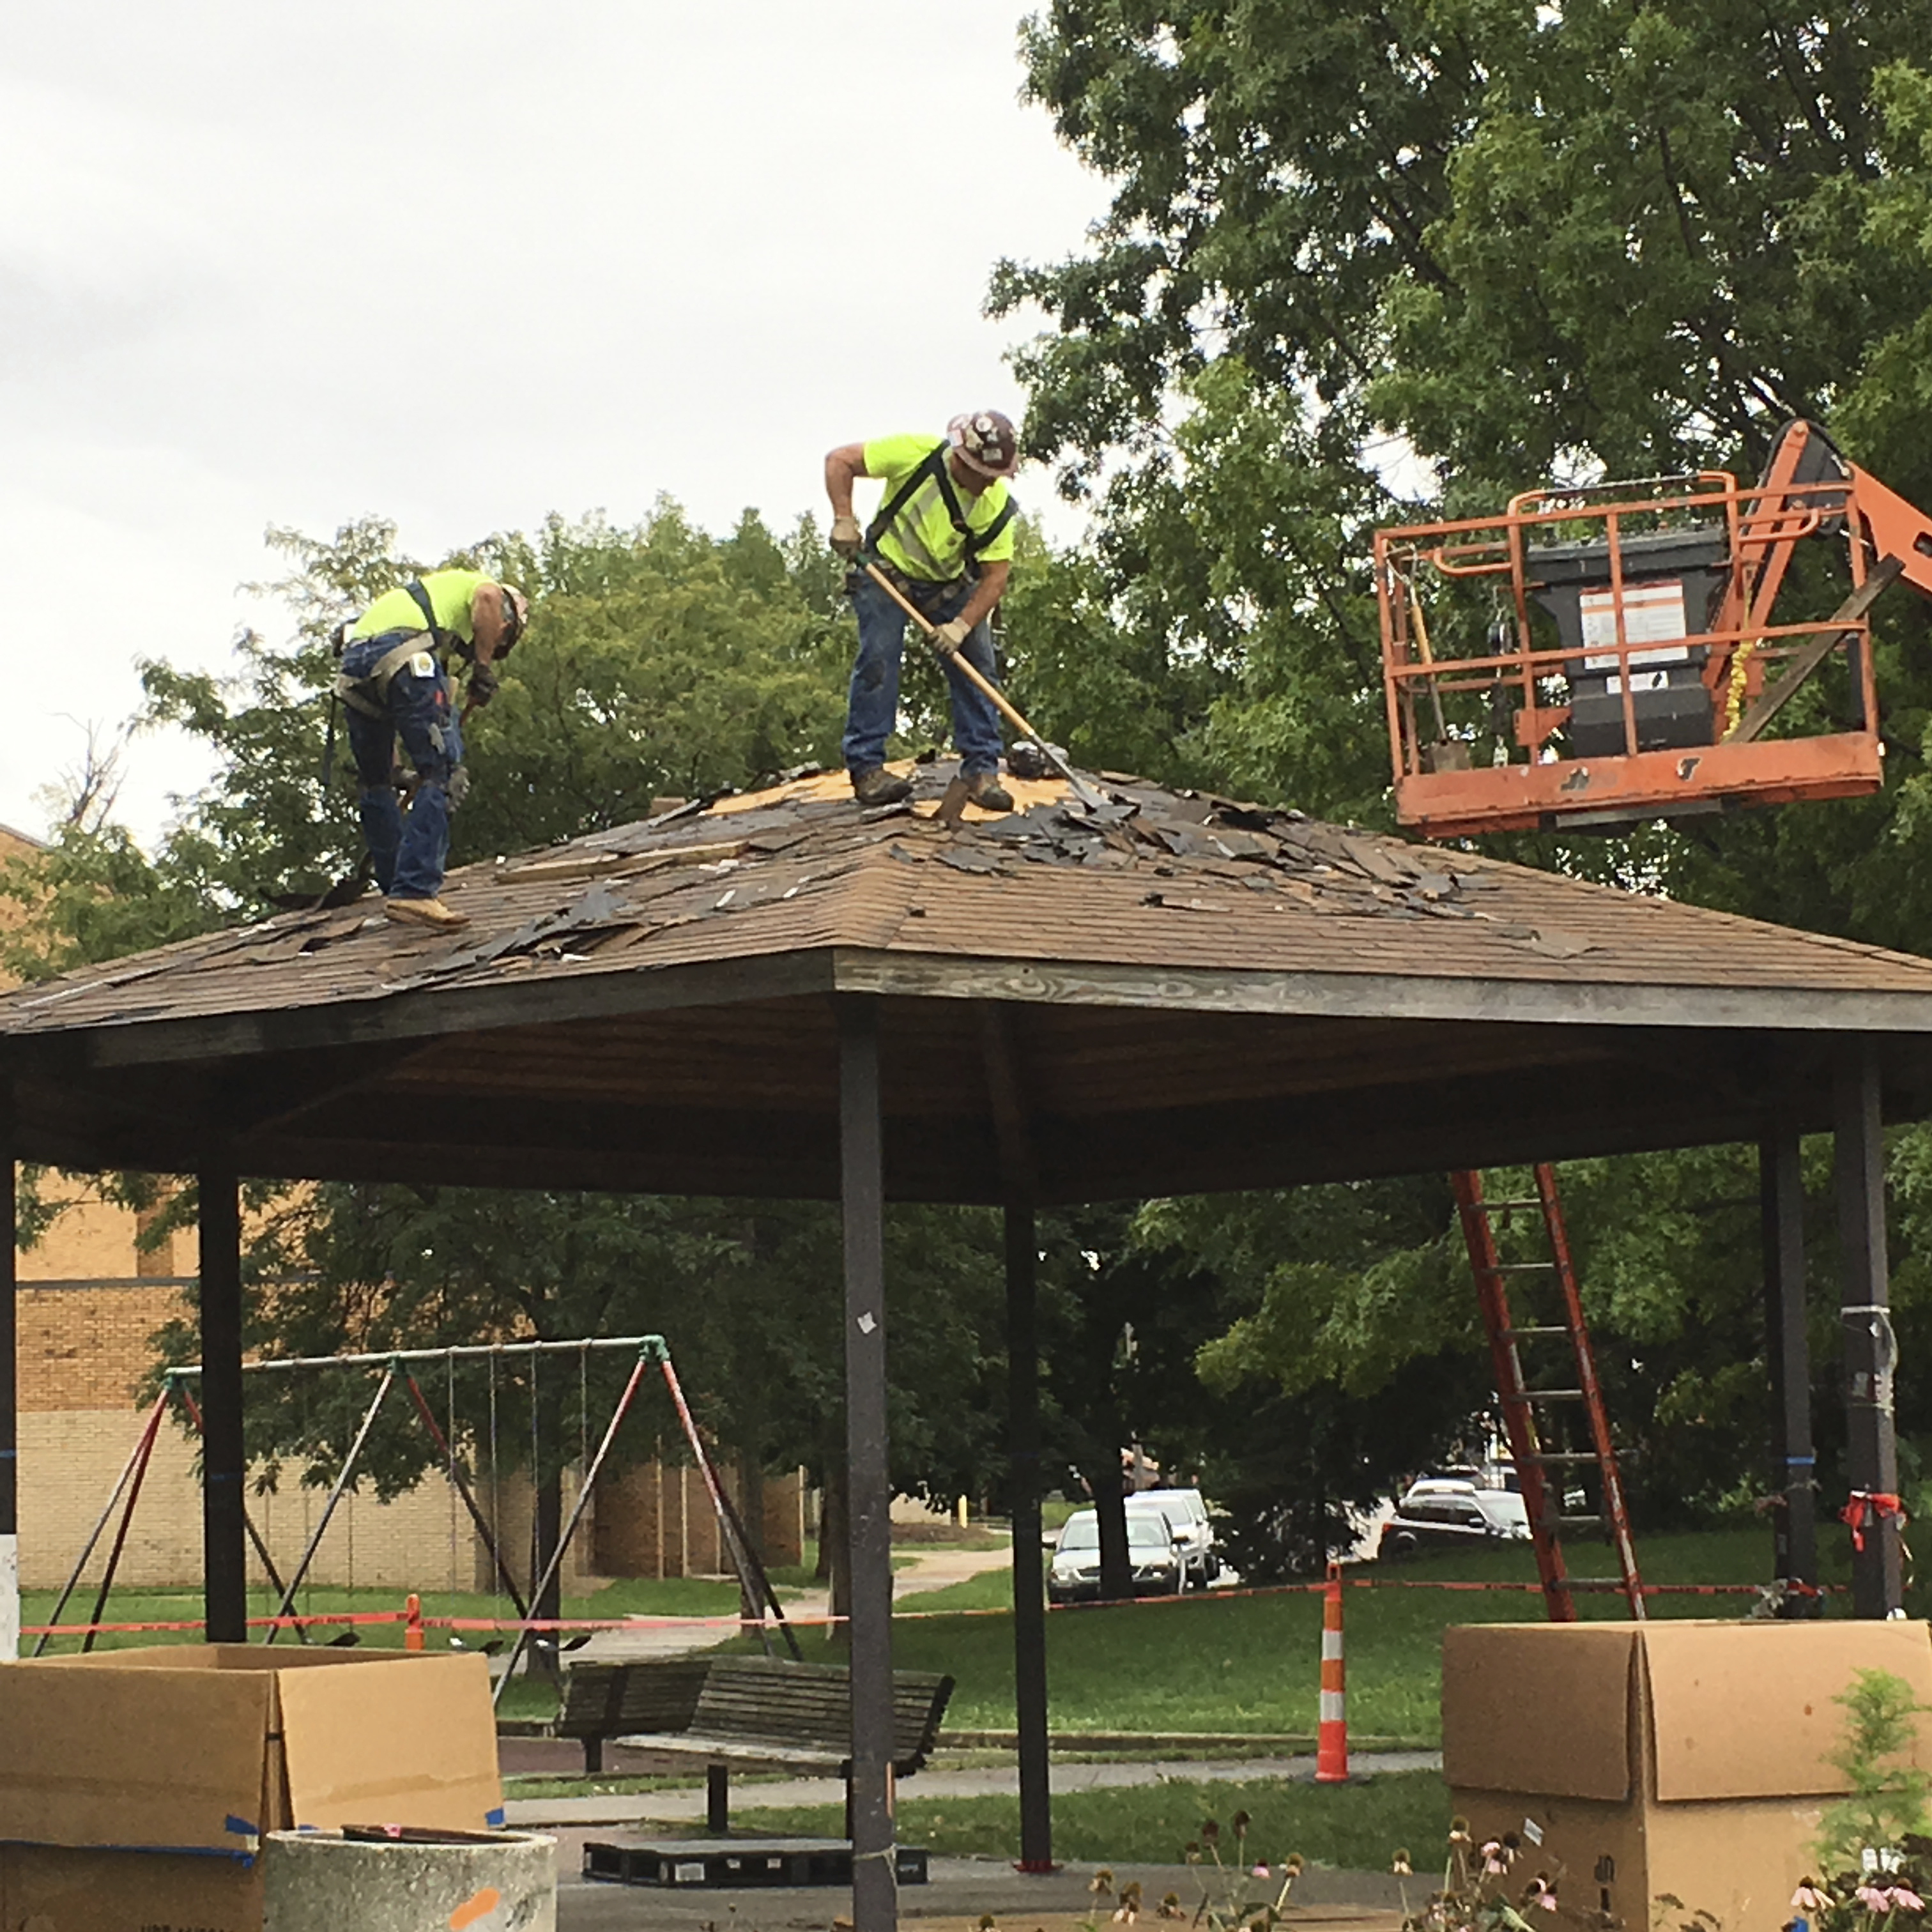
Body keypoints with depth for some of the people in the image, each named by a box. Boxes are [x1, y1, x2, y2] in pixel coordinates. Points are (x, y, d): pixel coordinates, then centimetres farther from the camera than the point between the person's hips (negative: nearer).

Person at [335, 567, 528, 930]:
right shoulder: (476, 584, 22)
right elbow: (487, 597, -6)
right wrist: (484, 667, 1)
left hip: (354, 661, 8)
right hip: (402, 655, -8)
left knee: (376, 783, 20)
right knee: (441, 775, -6)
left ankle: (396, 886, 27)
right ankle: (414, 892, -15)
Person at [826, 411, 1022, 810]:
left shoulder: (997, 505, -18)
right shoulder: (916, 454, -25)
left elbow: (996, 577, -15)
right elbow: (839, 461, -17)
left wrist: (962, 624, -28)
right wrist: (844, 520, -27)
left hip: (951, 585, 3)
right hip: (887, 570, -3)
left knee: (976, 665, -6)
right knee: (878, 657, -15)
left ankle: (981, 769, 0)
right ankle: (866, 768, -9)